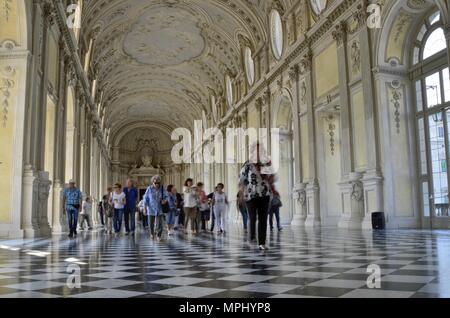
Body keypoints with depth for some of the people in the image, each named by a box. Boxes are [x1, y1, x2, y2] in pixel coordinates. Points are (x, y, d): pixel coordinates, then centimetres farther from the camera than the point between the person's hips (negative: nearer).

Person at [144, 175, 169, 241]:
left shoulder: (162, 189, -5)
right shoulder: (149, 189, -5)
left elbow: (167, 196, 3)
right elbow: (145, 198, 0)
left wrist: (165, 200, -19)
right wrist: (145, 208, -5)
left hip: (159, 209, 0)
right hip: (151, 209, 1)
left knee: (160, 223, -7)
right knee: (151, 223, 8)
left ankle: (159, 235, 13)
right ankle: (152, 234, 35)